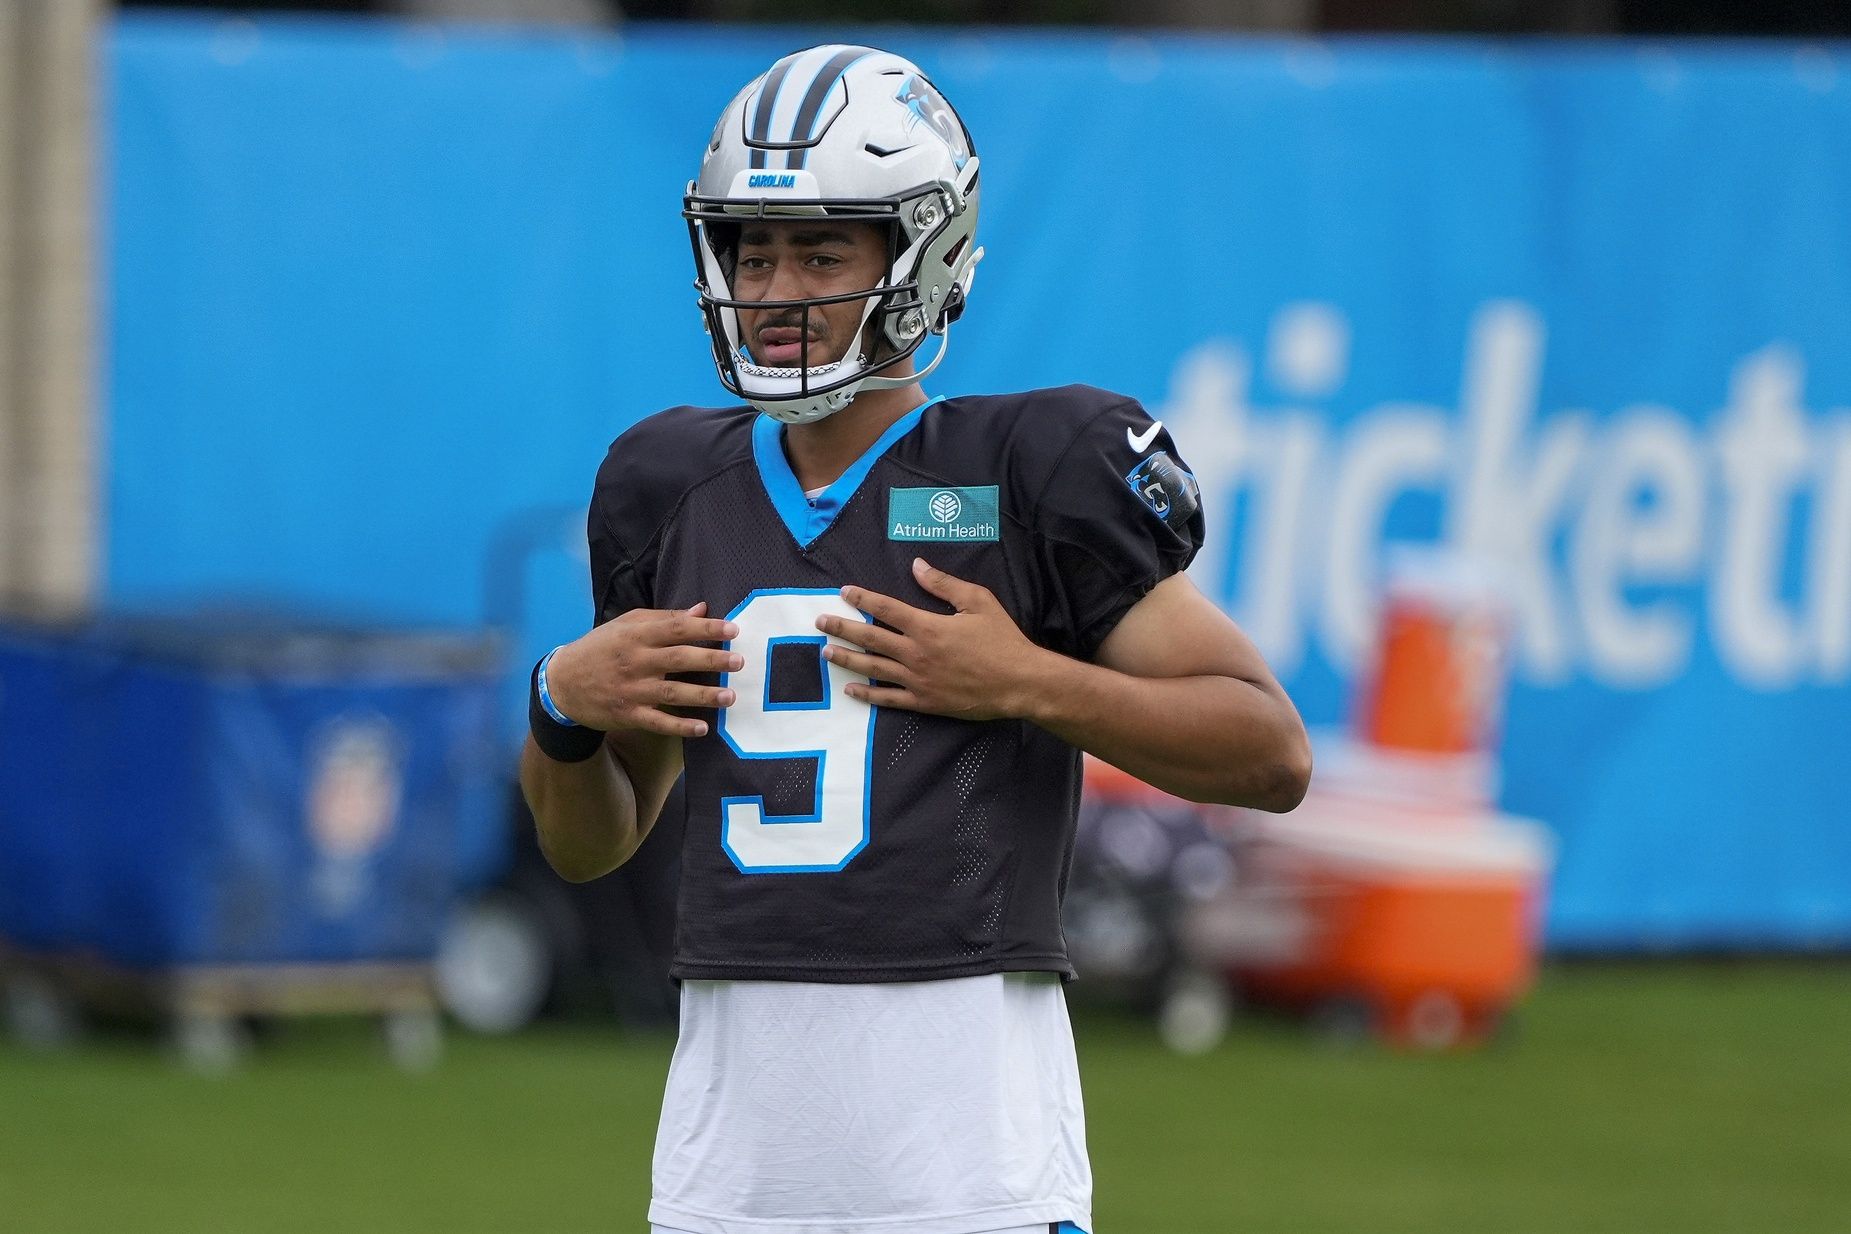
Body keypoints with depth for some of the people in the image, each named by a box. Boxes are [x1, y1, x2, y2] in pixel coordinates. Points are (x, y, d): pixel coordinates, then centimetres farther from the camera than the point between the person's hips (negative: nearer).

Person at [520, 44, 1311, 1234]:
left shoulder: (1027, 475, -1)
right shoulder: (678, 490, 13)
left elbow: (1274, 753, -3)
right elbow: (587, 844, 22)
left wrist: (1023, 683, -12)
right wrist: (566, 703, 1)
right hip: (733, 1122, 4)